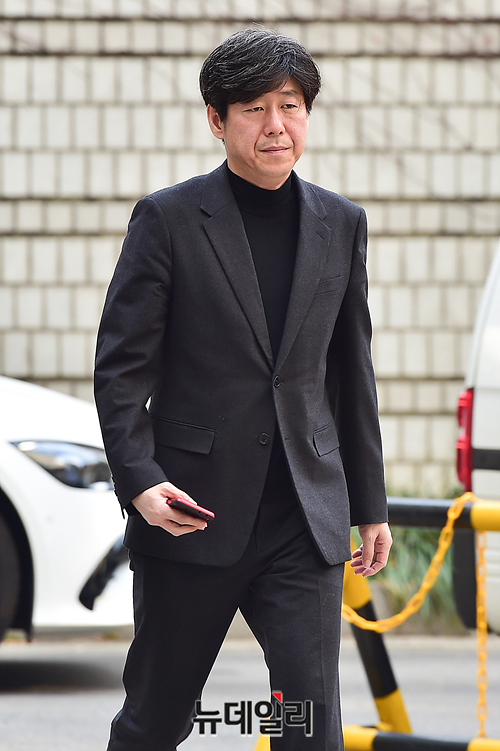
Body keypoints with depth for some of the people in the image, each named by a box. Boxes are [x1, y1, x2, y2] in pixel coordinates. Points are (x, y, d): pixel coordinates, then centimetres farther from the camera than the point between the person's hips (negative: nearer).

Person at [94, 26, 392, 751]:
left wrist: (371, 504, 15)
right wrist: (138, 478, -18)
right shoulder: (168, 219, -3)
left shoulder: (341, 225, 9)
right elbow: (121, 364, -4)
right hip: (193, 510, -2)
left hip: (304, 521, 2)